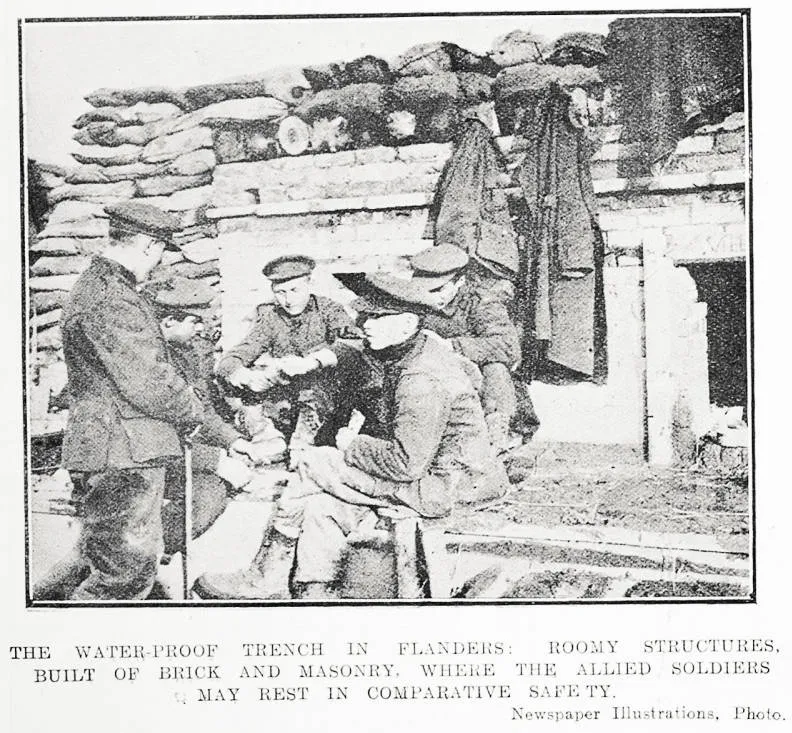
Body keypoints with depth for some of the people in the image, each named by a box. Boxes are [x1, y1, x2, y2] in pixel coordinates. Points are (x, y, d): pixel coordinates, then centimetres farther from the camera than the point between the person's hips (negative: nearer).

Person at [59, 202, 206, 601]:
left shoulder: (93, 284, 17)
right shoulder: (111, 300, -19)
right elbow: (146, 381, -22)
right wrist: (193, 409, -5)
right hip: (122, 457, -11)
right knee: (126, 571, -7)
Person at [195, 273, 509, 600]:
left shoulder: (424, 382, -26)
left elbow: (406, 463, -27)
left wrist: (352, 447, -13)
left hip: (444, 484, -10)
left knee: (312, 465, -10)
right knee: (321, 507, -4)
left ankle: (267, 578, 2)